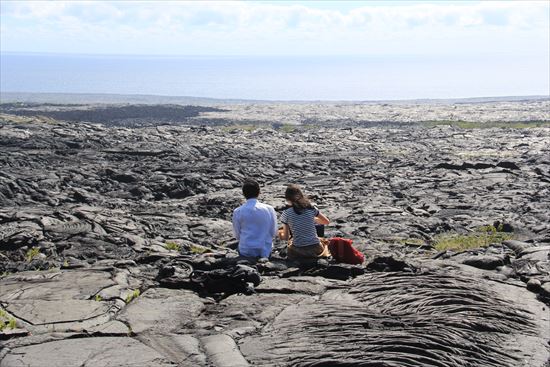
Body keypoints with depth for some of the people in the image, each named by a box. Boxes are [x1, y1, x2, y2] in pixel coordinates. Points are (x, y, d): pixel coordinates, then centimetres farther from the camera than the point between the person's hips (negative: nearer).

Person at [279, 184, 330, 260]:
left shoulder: (286, 213, -7)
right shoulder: (311, 208, -2)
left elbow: (286, 237, -1)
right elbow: (326, 221, 12)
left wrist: (281, 234, 22)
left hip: (297, 252, -2)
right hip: (315, 249, 2)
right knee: (324, 244, 37)